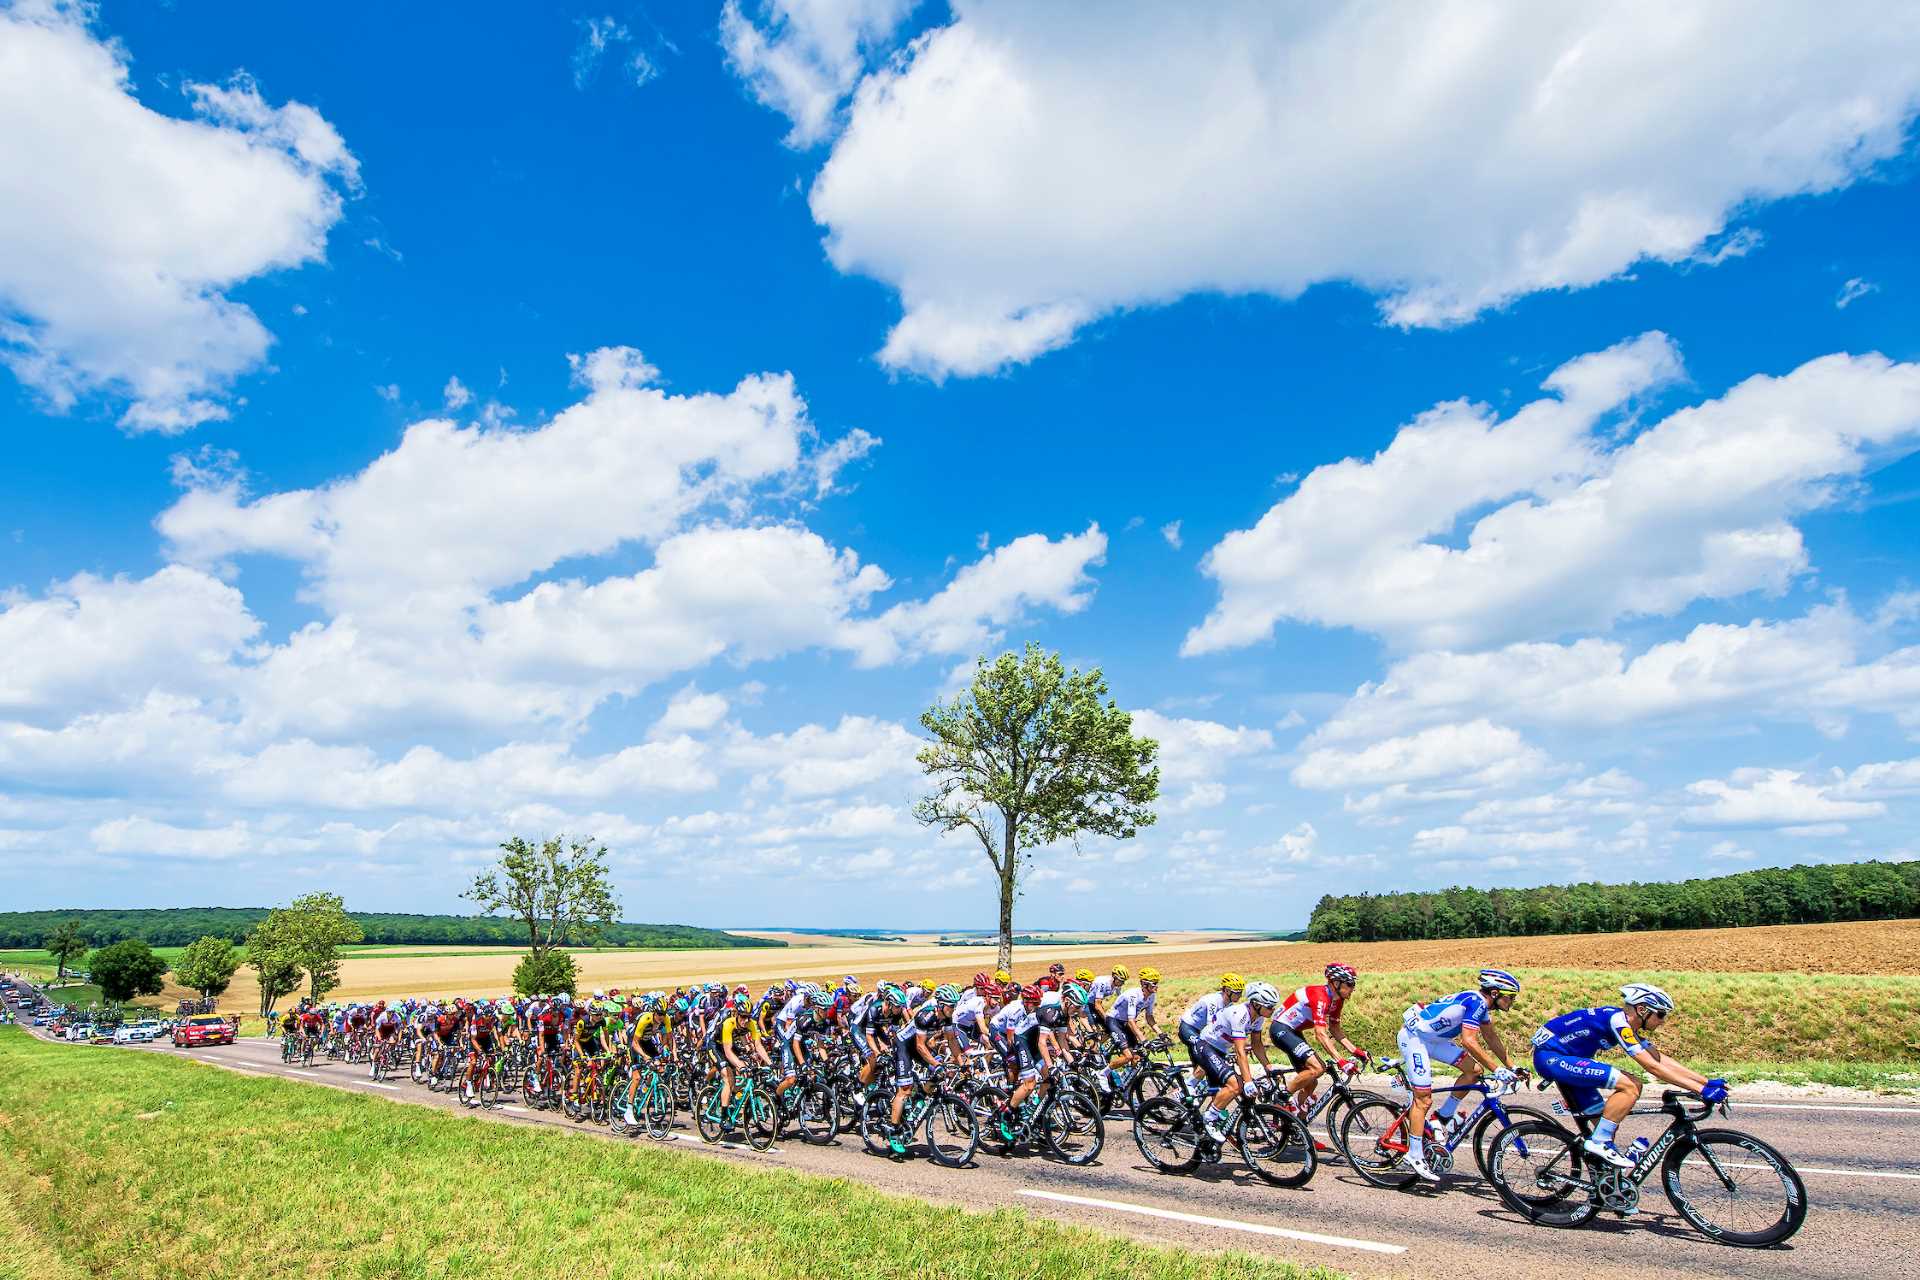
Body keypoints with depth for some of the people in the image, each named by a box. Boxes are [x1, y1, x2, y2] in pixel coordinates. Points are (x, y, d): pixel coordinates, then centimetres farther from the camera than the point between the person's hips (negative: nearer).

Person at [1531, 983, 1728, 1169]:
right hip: (1550, 1055, -11)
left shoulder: (1629, 1026, 12)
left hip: (1557, 1057, 11)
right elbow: (1651, 1066, -20)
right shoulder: (1618, 1020, -18)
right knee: (1629, 1087, -17)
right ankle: (1599, 1142, -11)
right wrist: (1700, 1089, -18)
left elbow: (1662, 1060, 14)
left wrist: (1707, 1082, 9)